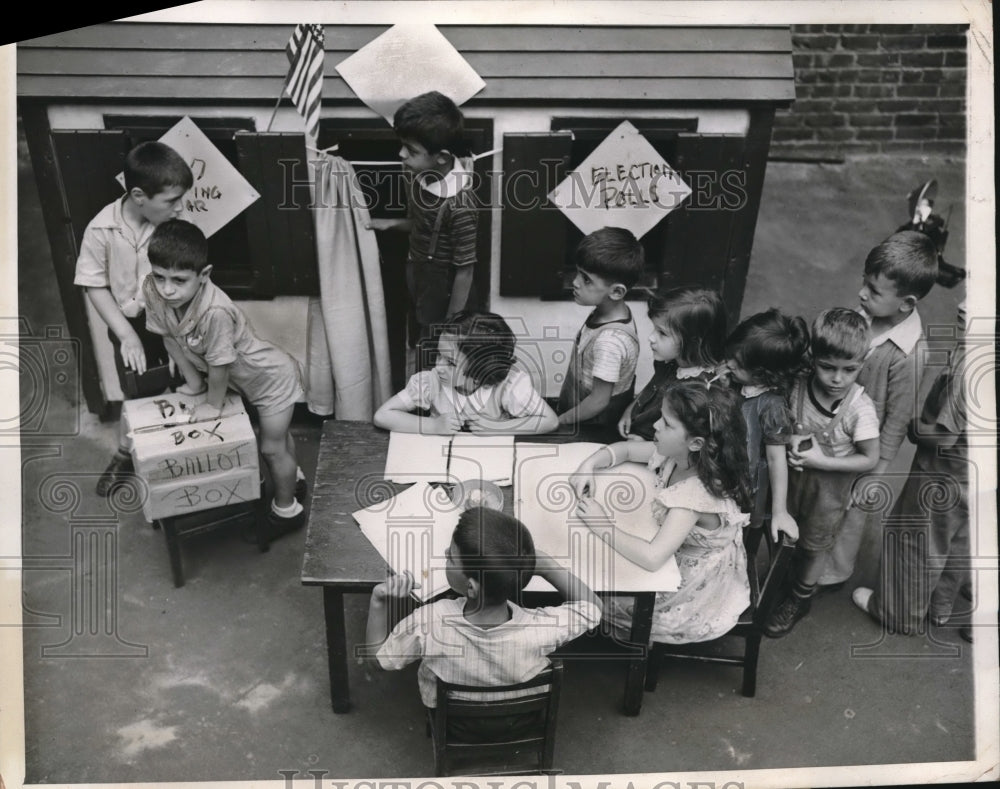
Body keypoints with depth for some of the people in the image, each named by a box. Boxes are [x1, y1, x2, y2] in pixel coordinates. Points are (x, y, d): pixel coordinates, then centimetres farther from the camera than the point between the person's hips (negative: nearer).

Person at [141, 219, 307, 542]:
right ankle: (293, 479, 55)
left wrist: (213, 404, -16)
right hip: (246, 378, 7)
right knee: (277, 433, 30)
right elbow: (169, 336, -7)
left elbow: (219, 365, -31)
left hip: (271, 376, -7)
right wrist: (192, 379, -1)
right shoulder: (153, 292, -23)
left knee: (272, 447, 10)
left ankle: (287, 511, 34)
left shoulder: (215, 312, -43)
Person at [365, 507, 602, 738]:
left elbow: (377, 655, -19)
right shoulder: (541, 630, -40)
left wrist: (378, 601, -29)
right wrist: (541, 562, -25)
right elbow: (591, 605, -18)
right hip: (521, 720, 0)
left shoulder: (427, 624, -40)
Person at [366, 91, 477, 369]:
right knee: (426, 368, 26)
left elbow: (464, 272, -23)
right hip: (419, 284, 8)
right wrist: (392, 224, -3)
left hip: (444, 295, -8)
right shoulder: (421, 176, -9)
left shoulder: (459, 205, -32)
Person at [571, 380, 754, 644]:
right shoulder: (676, 454, -13)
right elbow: (624, 449, 4)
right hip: (680, 562, 7)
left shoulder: (698, 493, -36)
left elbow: (651, 558, -41)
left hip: (700, 591, -7)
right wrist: (589, 465, -14)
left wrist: (604, 527, -30)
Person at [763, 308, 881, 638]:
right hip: (792, 472, 3)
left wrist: (822, 461, -23)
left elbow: (870, 459, -16)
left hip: (830, 483, -2)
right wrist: (790, 442, -21)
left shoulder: (860, 408, -27)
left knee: (814, 545, 19)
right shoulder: (798, 387, -19)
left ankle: (801, 598, 45)